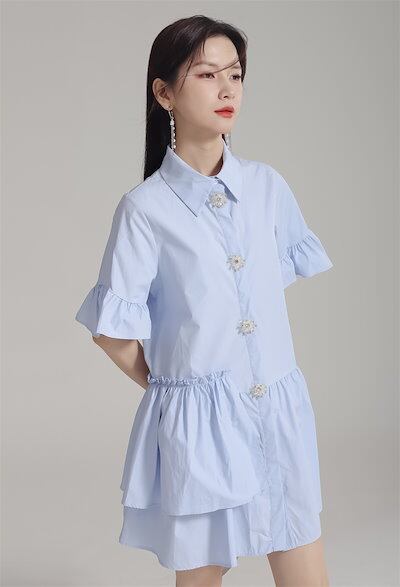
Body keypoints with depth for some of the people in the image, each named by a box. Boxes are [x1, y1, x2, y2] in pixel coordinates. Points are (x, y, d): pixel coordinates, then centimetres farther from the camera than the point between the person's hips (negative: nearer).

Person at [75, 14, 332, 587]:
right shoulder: (146, 207, -10)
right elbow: (113, 330, -6)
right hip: (197, 422, -3)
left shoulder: (267, 185, 2)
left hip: (282, 411, 4)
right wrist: (166, 382, 6)